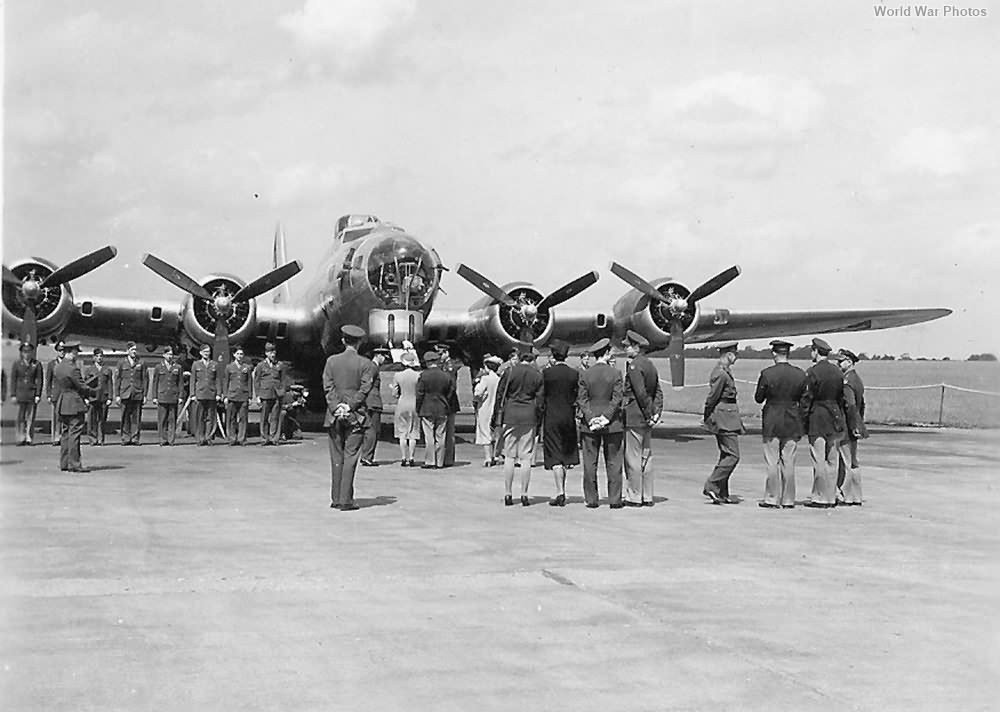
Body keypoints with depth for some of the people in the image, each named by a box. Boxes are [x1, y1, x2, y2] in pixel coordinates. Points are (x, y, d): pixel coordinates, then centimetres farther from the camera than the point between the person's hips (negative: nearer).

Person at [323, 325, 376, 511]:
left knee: (336, 458, 10)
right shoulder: (366, 364, -4)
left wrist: (336, 407, -7)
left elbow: (328, 387, -2)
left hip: (334, 417, 3)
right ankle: (346, 500, -4)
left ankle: (336, 499, 12)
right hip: (355, 417, -2)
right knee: (350, 457, -1)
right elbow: (364, 390, -10)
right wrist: (349, 407, -9)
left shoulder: (331, 361, 4)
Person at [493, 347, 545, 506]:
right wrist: (538, 421, 10)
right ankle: (524, 494, 4)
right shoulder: (538, 375, 0)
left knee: (509, 457, 6)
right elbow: (540, 400, 2)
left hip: (510, 416, 0)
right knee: (526, 458, 3)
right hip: (529, 417, 0)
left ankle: (508, 494, 6)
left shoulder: (510, 373, -1)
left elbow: (500, 396, 0)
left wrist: (498, 419, 7)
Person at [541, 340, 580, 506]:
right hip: (569, 417, 4)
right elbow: (578, 397, 6)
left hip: (551, 417, -4)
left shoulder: (546, 373, -9)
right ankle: (561, 491, 18)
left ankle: (560, 492, -9)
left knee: (555, 456, -2)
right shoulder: (574, 373, 1)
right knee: (566, 455, 13)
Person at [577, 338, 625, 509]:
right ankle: (614, 499, 5)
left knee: (590, 463, 5)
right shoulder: (615, 373, -4)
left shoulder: (585, 375, 0)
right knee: (613, 462, 5)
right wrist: (607, 416, -8)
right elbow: (617, 397, -8)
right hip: (612, 424, -1)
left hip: (590, 425, 1)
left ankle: (591, 499, 6)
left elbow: (581, 399, -4)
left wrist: (590, 418, -7)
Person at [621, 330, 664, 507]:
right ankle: (647, 497, 16)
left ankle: (634, 497, 1)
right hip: (646, 419, 9)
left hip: (634, 417, -9)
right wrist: (656, 412, 6)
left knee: (633, 458, -2)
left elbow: (641, 393, -19)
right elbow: (658, 391, 12)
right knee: (646, 457, 11)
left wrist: (648, 413, -11)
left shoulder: (634, 366, -14)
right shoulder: (650, 365, 13)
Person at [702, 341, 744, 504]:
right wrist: (708, 419, -7)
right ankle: (711, 486, -7)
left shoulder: (723, 371, 14)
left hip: (727, 419, 11)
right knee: (733, 455, -9)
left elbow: (713, 398, 17)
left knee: (726, 455, 12)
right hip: (725, 419, -11)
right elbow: (712, 398, -16)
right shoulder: (721, 374, -18)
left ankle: (722, 494, 15)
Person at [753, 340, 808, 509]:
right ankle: (788, 500, 12)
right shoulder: (800, 374, -1)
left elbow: (758, 398, -2)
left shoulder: (767, 373, -10)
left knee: (772, 462, 3)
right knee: (789, 462, 8)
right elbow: (803, 399, 5)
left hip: (772, 422, -3)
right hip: (792, 422, 3)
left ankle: (772, 499, 5)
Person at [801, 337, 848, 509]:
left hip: (817, 418, -6)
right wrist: (839, 417, 18)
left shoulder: (812, 372, -12)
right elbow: (842, 397, 12)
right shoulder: (838, 372, 8)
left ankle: (820, 498, 0)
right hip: (835, 418, 6)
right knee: (832, 460, 11)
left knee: (819, 460, -2)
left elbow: (806, 398, -12)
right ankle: (831, 496, 16)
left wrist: (803, 420, -4)